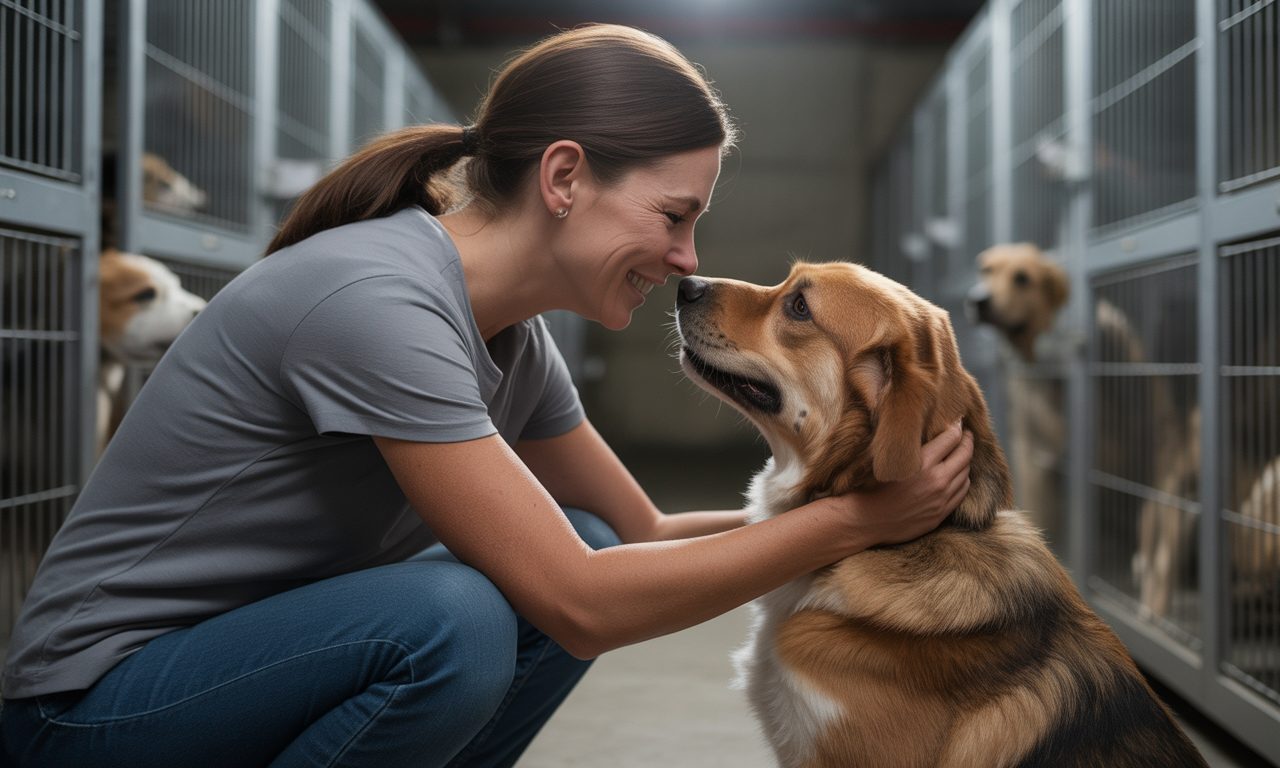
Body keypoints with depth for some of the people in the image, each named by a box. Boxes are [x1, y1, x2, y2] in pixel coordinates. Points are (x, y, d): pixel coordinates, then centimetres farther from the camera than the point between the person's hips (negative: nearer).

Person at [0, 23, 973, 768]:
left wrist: (870, 500, 0)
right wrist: (852, 521, -20)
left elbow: (644, 533, 9)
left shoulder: (515, 337, -1)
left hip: (267, 648, 8)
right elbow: (583, 605, -28)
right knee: (452, 623, -32)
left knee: (583, 548, -2)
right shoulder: (376, 298, -28)